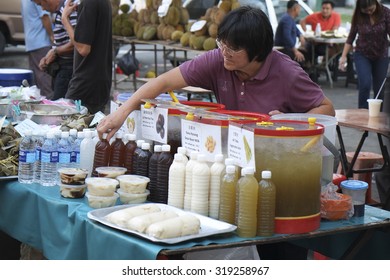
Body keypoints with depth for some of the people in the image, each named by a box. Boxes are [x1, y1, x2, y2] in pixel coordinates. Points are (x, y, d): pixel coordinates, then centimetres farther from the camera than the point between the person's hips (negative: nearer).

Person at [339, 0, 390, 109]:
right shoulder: (357, 16, -10)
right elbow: (351, 37, -1)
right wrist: (344, 56, -8)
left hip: (381, 56, 1)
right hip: (362, 55, -1)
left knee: (379, 89, 4)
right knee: (365, 85, -18)